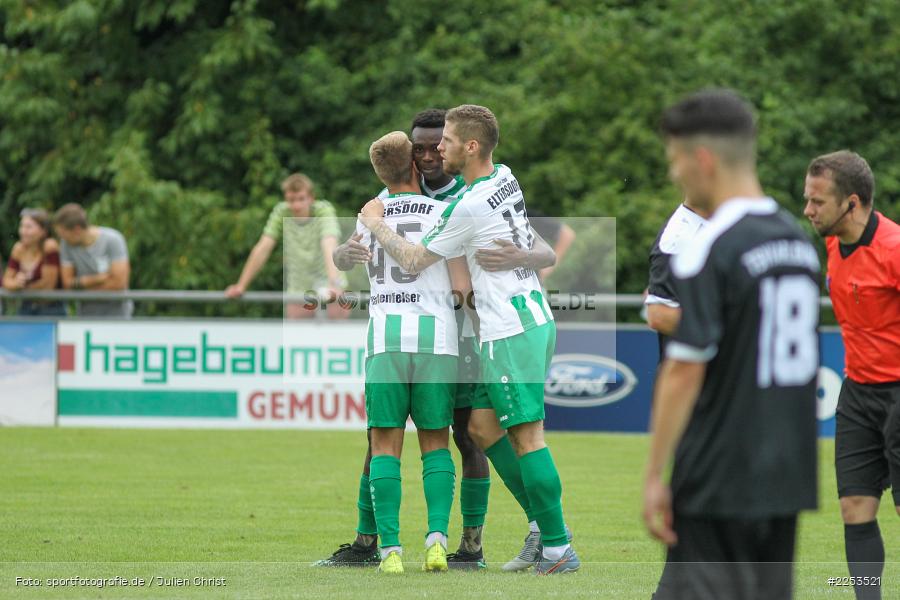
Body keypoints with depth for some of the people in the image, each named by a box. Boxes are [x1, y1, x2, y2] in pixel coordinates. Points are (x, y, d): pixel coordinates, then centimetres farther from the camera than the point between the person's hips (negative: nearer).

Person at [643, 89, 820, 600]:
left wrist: (655, 476, -12)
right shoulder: (799, 239, 11)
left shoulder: (709, 251, -14)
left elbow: (686, 370, -16)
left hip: (719, 485, -7)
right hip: (787, 479, 7)